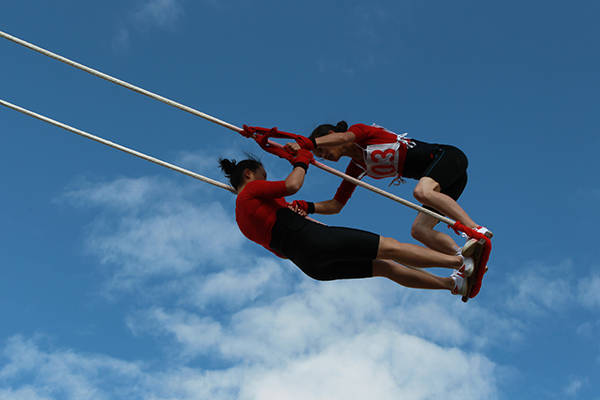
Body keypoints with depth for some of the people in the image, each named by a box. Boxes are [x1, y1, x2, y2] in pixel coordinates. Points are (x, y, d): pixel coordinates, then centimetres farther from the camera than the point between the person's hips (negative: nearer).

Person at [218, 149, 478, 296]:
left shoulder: (242, 216, 26)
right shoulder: (251, 190, 1)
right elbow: (292, 185, -15)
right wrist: (302, 159, 3)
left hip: (310, 263, 9)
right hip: (311, 239, -9)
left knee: (384, 267, 12)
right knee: (390, 248, -7)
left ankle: (453, 284, 15)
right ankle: (461, 262, -7)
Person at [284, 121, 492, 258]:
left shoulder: (361, 131, -5)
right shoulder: (356, 169, 16)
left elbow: (344, 137, -29)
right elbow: (335, 205, 15)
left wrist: (305, 143, -42)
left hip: (447, 157, -8)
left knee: (421, 192, -36)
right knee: (419, 230, -10)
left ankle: (477, 229, -42)